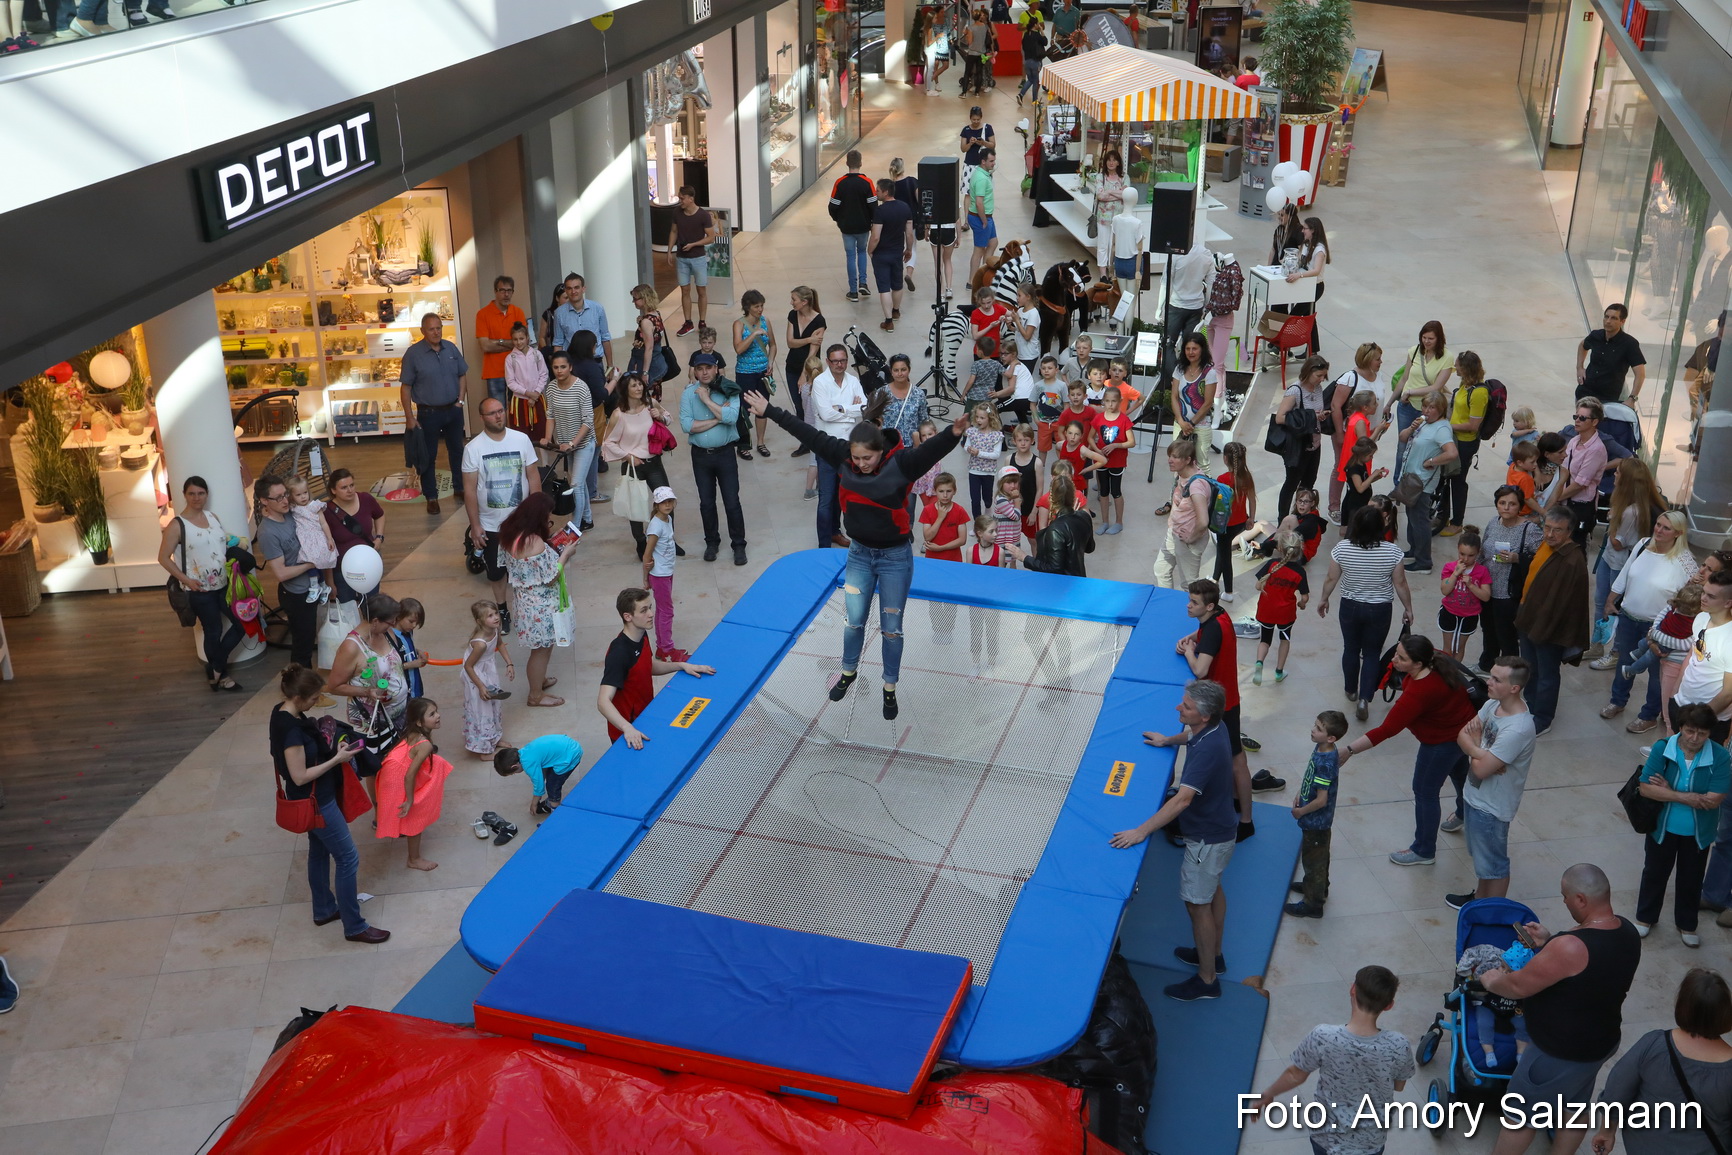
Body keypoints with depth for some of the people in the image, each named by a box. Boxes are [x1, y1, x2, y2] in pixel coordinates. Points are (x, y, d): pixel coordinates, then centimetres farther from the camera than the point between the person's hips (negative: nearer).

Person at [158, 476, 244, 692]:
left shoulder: (212, 517, 7)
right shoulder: (177, 525, -12)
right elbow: (163, 558, -10)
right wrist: (186, 580, -17)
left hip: (224, 585, 6)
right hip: (200, 591, -6)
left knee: (242, 624, 6)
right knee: (213, 632, 7)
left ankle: (215, 667, 21)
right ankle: (220, 674, 27)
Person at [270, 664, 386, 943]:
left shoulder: (282, 711, -3)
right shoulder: (291, 729, -33)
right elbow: (300, 776, -28)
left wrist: (330, 747, 1)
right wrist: (337, 759, -22)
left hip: (313, 799, 10)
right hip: (316, 802, -10)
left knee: (319, 850, 25)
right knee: (348, 858, 1)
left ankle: (324, 910, 43)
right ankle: (354, 927, 12)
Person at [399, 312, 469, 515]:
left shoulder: (451, 348, 1)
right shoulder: (413, 353, -12)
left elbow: (462, 375, 11)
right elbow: (406, 387, -9)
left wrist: (461, 400, -2)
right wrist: (409, 417, -12)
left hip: (453, 410, 4)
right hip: (428, 413, -4)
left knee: (457, 450, 17)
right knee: (428, 456, 3)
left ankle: (460, 487, 32)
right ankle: (431, 497, 12)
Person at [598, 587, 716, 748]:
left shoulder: (642, 635, -4)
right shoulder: (619, 653, -31)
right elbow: (603, 702, -38)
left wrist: (682, 665, 2)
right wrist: (628, 729, -51)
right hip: (626, 735, -8)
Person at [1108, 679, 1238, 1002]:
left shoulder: (1207, 750, -36)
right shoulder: (1213, 727, -7)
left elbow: (1183, 798, -42)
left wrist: (1141, 831, -43)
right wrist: (1168, 740, 16)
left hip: (1207, 839, -10)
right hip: (1219, 828, 10)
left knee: (1197, 903, 4)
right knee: (1213, 890, 26)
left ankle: (1207, 980, 18)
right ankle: (1213, 954, 47)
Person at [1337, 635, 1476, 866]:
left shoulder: (1419, 693, -41)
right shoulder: (1439, 663, -19)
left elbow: (1387, 730, -40)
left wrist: (1349, 750, -41)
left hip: (1442, 742, -9)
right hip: (1464, 731, 9)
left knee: (1425, 792, 8)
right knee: (1460, 773, 34)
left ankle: (1424, 852, 26)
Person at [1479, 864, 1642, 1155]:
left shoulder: (1570, 948, -36)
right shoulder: (1625, 930, -9)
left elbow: (1519, 986, -24)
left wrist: (1492, 981, -4)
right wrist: (1550, 943, 3)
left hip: (1559, 1054, -8)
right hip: (1601, 1041, 8)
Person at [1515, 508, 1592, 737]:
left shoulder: (1572, 562, -28)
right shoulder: (1545, 545, 1)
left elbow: (1560, 602, -25)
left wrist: (1540, 630, -20)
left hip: (1550, 628, -8)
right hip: (1529, 619, 9)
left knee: (1546, 675, 10)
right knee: (1529, 669, 24)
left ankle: (1542, 720, 26)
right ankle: (1531, 707, 43)